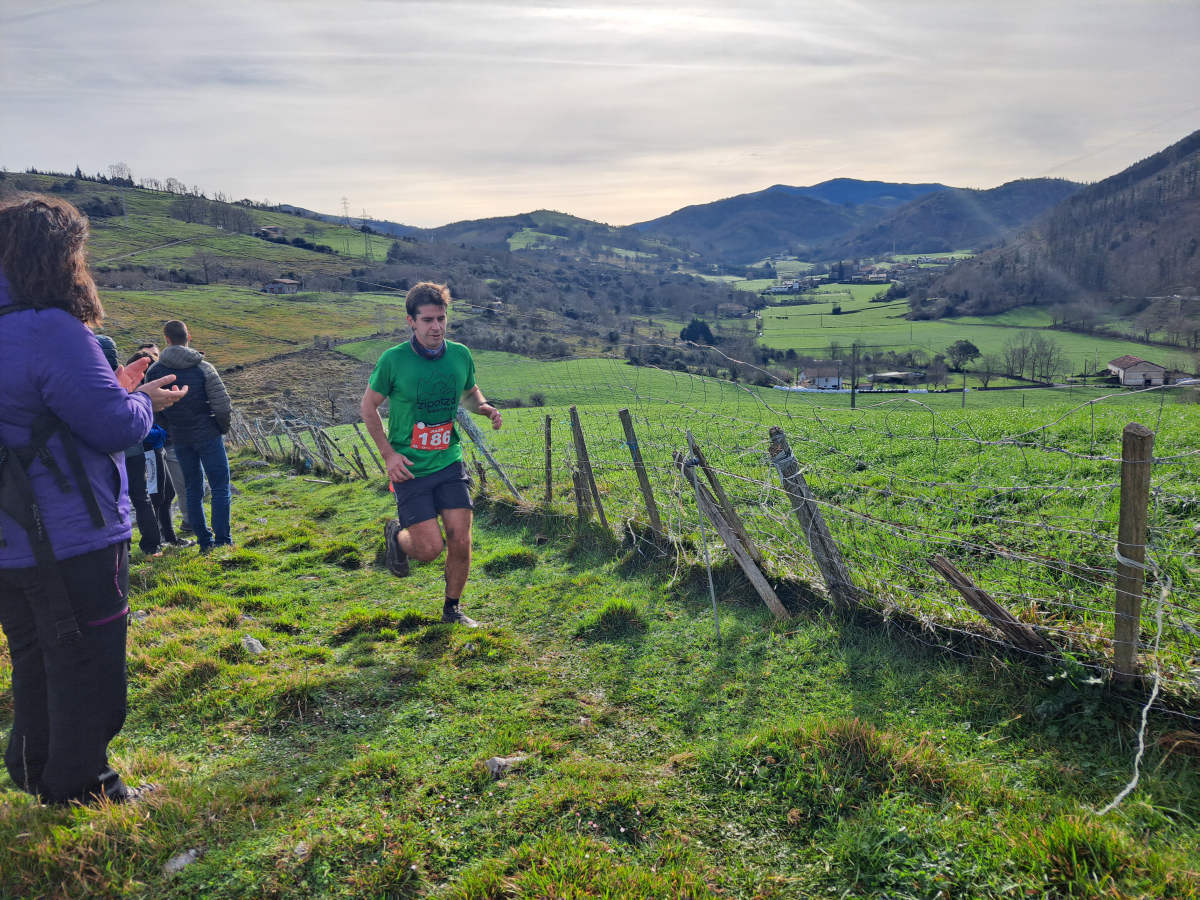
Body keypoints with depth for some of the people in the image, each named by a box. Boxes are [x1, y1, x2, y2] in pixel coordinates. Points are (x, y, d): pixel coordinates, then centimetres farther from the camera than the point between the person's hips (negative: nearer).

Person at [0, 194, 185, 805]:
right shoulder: (50, 329, -22)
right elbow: (115, 427, -21)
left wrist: (117, 388, 12)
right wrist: (143, 400, 0)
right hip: (70, 544, -9)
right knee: (86, 667, 7)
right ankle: (79, 788, 21)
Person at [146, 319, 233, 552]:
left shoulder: (154, 371, -2)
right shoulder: (203, 368, -11)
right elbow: (222, 405, -14)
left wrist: (169, 429, 14)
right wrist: (223, 426, 3)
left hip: (179, 439, 3)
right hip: (207, 435, -3)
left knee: (193, 489, 13)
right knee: (220, 487, 2)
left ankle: (204, 542, 15)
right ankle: (222, 541, -3)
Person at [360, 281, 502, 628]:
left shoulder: (460, 355, 0)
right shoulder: (394, 360, -11)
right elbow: (368, 406, 0)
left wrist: (485, 407, -4)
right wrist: (389, 454, -9)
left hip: (450, 462, 3)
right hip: (411, 469, -3)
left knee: (460, 541, -2)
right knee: (430, 548, -7)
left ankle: (452, 609, 22)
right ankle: (396, 535, 30)